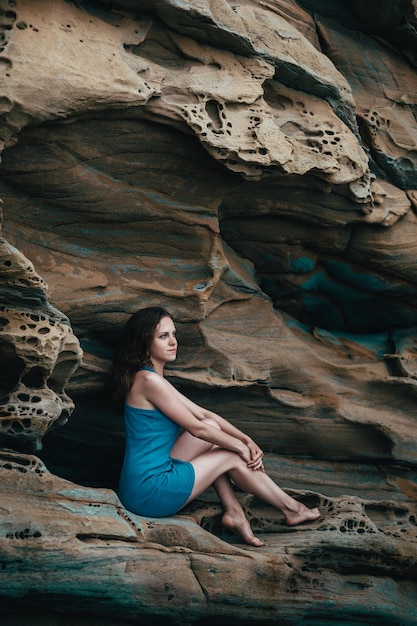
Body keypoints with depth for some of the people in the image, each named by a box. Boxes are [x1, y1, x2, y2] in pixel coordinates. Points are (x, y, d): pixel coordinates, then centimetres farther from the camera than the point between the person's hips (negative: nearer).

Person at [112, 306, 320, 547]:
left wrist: (248, 440, 3)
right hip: (149, 492, -9)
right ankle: (291, 509, 20)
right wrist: (241, 447, -1)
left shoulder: (155, 379, 11)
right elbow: (196, 428, -14)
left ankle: (233, 511, 5)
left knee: (213, 429, 8)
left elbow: (203, 414, 12)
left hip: (143, 481, 9)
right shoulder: (148, 380, -19)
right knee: (233, 458, 2)